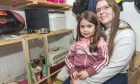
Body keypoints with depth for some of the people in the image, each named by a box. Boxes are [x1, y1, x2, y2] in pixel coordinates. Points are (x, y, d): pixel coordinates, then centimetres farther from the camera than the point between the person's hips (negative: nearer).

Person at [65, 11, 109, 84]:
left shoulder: (100, 41, -4)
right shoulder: (77, 42, 4)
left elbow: (104, 60, -8)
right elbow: (68, 58, 7)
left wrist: (89, 72, -16)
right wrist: (72, 70, -9)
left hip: (93, 75, -1)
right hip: (77, 75, 2)